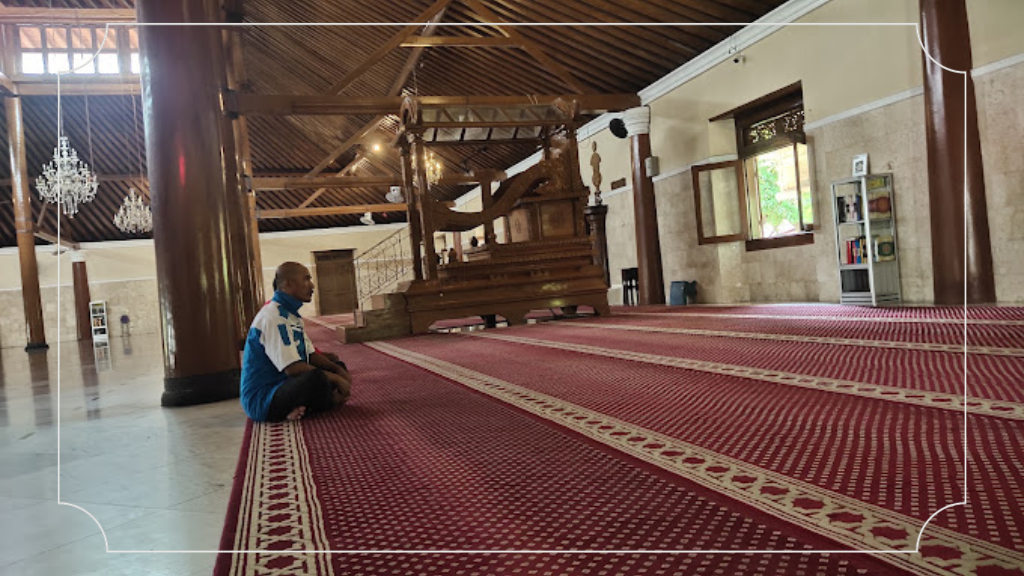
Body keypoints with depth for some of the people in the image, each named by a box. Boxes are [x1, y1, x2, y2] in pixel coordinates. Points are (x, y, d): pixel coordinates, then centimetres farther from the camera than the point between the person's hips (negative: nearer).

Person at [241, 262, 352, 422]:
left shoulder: (291, 315, 11)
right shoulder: (273, 317, -21)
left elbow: (311, 355, 15)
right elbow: (292, 368, -28)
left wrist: (339, 371, -3)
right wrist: (335, 379, -20)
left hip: (284, 384, 11)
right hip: (261, 400, -11)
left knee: (337, 368, 13)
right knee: (317, 379, -35)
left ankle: (301, 406, -7)